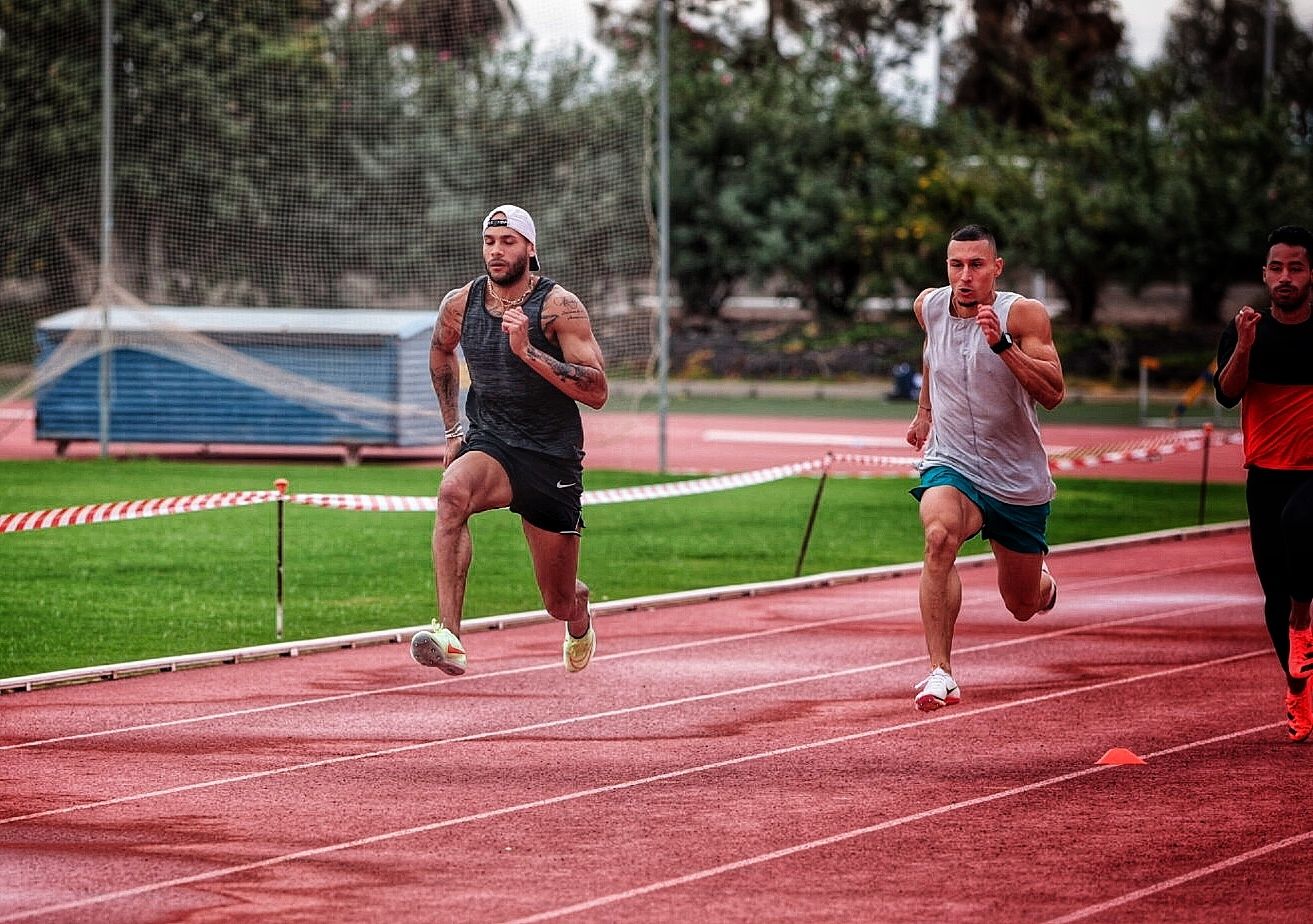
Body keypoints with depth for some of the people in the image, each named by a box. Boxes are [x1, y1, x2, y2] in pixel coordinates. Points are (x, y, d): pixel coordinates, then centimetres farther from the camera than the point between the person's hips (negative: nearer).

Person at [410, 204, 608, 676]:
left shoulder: (559, 307, -13)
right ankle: (448, 636, -44)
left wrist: (528, 351, -28)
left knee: (560, 604, 7)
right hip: (489, 443, 2)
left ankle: (580, 611, 49)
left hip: (552, 458, -2)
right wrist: (454, 429, 18)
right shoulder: (459, 304, 0)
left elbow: (597, 392, -19)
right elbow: (441, 353, 24)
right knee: (453, 492, -37)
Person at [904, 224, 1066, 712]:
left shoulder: (1023, 314, -15)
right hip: (951, 465, 1)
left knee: (1023, 607, 13)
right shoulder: (929, 306, -2)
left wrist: (1002, 343, -34)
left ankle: (1042, 580, 53)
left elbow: (1053, 394, -24)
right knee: (940, 535, -35)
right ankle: (940, 673, -37)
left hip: (1019, 481, -1)